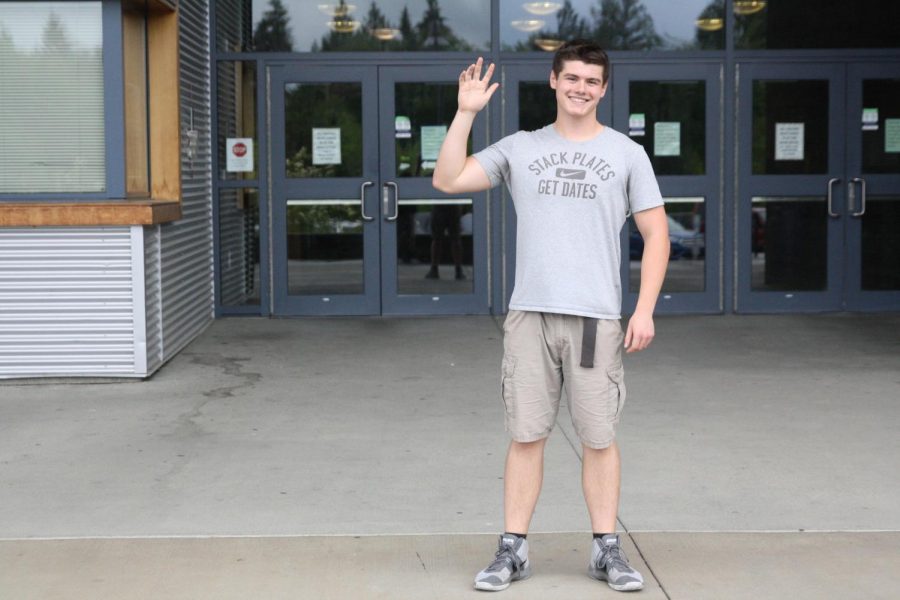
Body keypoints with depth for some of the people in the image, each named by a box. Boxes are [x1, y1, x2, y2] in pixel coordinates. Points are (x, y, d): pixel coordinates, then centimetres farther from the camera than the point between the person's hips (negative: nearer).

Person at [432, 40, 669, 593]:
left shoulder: (626, 153, 6)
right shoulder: (520, 148, 9)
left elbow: (656, 234, 5)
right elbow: (447, 180, 1)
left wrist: (645, 310, -3)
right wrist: (466, 113, -5)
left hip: (596, 318, -1)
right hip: (530, 314, 1)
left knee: (599, 437, 3)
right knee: (526, 436, 4)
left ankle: (607, 549, 15)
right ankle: (513, 550, 12)